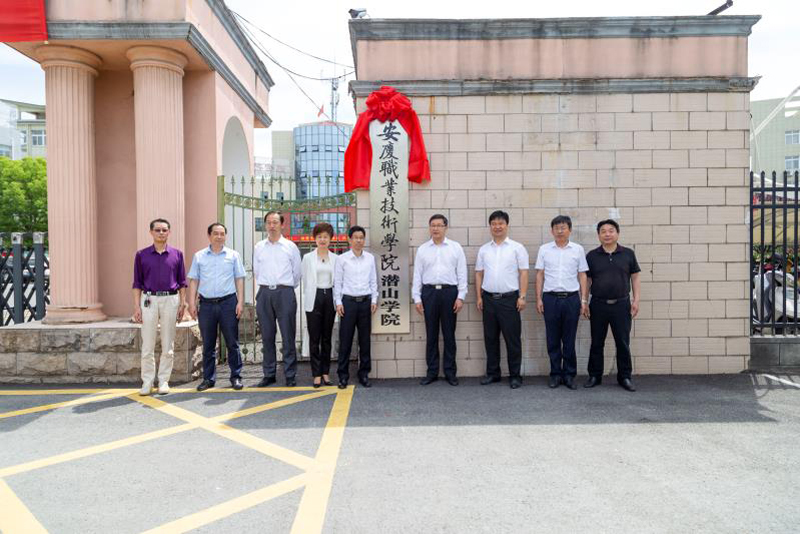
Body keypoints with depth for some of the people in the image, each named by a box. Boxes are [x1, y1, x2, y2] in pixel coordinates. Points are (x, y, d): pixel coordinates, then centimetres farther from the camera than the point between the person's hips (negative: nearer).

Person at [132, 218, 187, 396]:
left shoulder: (177, 254, 6)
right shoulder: (142, 255, 5)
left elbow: (182, 282, 8)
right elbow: (137, 283, 6)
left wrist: (182, 303, 2)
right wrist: (137, 306, -1)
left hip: (171, 300, 0)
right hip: (149, 300, 0)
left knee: (168, 346, 5)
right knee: (147, 346, 1)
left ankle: (164, 381, 14)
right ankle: (147, 382, 11)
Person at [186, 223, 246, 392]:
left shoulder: (233, 255, 6)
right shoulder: (199, 256, 9)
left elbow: (239, 279, 4)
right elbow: (193, 281, 8)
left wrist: (240, 302, -3)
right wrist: (192, 303, 1)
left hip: (228, 302, -1)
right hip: (206, 304, 1)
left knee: (232, 343, 2)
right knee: (208, 344, 8)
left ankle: (236, 376, 12)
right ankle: (208, 378, 18)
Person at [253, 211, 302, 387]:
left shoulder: (290, 247, 3)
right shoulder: (259, 247, 9)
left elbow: (297, 272, 9)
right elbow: (256, 271, 17)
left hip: (285, 293, -2)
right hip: (264, 293, 3)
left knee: (288, 336, -2)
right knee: (267, 336, 8)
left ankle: (290, 375, 5)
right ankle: (269, 374, 17)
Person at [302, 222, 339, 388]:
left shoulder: (335, 258, 7)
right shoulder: (308, 258, 4)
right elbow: (305, 280, 6)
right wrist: (308, 298, 5)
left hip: (330, 298, 2)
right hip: (314, 299, -2)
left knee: (327, 337, 8)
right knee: (314, 338, 0)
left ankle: (325, 372, 18)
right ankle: (316, 374, 7)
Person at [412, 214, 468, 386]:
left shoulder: (456, 248, 4)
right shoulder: (422, 249, 8)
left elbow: (462, 274, 2)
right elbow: (417, 275, 7)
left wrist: (461, 296, -5)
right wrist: (417, 298, 1)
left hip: (449, 292, -1)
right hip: (429, 292, 1)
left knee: (449, 334, 5)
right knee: (431, 334, 7)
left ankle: (450, 372, 16)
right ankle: (432, 372, 16)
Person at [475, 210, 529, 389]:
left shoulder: (517, 247, 1)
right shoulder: (484, 250, 11)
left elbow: (523, 273, -3)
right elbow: (479, 273, 13)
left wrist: (522, 296, -10)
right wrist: (479, 296, 6)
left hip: (509, 299, -4)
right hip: (489, 299, 4)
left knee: (512, 339, 1)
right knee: (490, 338, 10)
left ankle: (515, 375, 11)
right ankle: (492, 373, 22)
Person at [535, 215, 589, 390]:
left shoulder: (578, 249, 5)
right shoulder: (544, 249, 6)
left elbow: (582, 276, 7)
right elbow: (540, 275, 6)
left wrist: (583, 300, 1)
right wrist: (538, 299, 0)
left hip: (572, 298, 0)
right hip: (550, 298, 0)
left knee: (569, 340, 5)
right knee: (553, 340, 6)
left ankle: (569, 375, 16)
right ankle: (555, 374, 16)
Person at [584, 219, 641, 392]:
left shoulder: (628, 254, 3)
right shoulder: (592, 256, 3)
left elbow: (635, 278, 5)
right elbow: (586, 280, 5)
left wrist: (636, 300, -3)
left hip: (622, 305, 0)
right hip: (598, 305, 0)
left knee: (623, 343, 5)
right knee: (596, 343, 8)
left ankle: (624, 377, 18)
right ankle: (594, 376, 20)